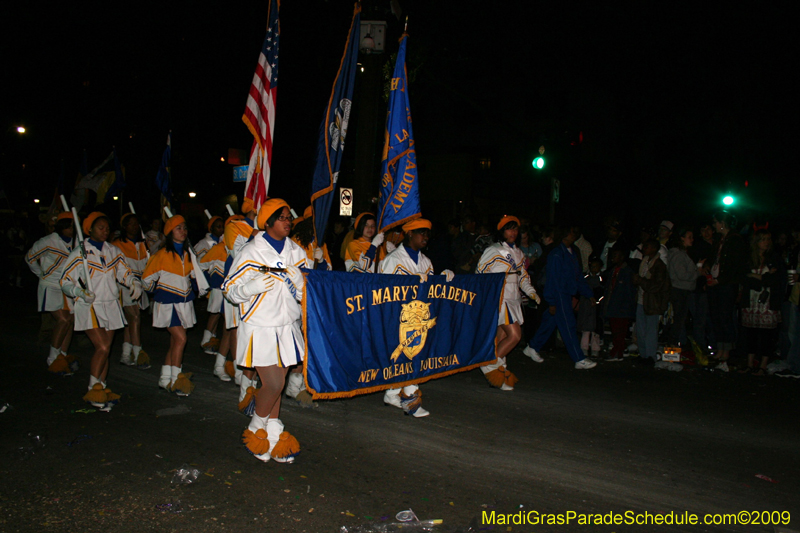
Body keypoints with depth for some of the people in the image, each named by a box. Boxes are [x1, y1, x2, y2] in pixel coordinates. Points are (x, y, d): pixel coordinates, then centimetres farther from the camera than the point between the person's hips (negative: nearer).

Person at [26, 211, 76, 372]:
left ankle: (62, 357, 16)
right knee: (63, 320, -17)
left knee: (70, 321, 4)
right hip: (51, 288, -6)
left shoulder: (75, 242, 5)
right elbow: (30, 257, 2)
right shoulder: (48, 242, -12)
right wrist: (42, 275, 9)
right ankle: (52, 359, -4)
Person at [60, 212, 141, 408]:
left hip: (111, 305, 5)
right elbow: (65, 282, -5)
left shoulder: (113, 251, 11)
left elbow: (125, 272, 15)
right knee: (102, 347, -15)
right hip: (90, 306, -5)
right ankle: (93, 390, -3)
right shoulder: (79, 252, -5)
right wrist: (81, 292, -24)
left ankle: (101, 389, 17)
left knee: (105, 349, 7)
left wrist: (134, 283, -7)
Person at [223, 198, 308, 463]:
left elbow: (306, 292, 13)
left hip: (288, 327, 5)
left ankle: (273, 435, 22)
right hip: (260, 328, -5)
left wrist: (299, 280, -10)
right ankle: (255, 431, 16)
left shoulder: (296, 252, 9)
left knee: (277, 382, 9)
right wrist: (255, 285, -23)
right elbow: (230, 289, -5)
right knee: (274, 384, -8)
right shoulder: (251, 252, -5)